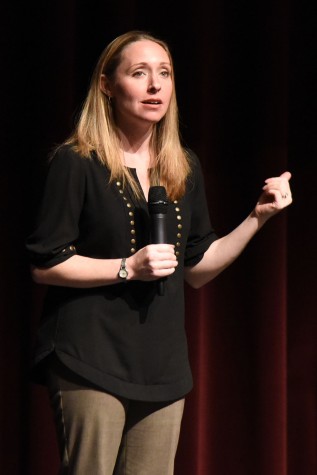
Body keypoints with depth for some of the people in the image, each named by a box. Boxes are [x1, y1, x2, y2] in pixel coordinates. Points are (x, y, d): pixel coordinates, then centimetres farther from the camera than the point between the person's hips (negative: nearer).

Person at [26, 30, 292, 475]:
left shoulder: (185, 168, 12)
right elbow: (44, 265, -7)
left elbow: (197, 268, 15)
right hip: (92, 359, -5)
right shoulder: (77, 163, -6)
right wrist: (128, 268, -17)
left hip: (162, 362, 6)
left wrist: (258, 216, 5)